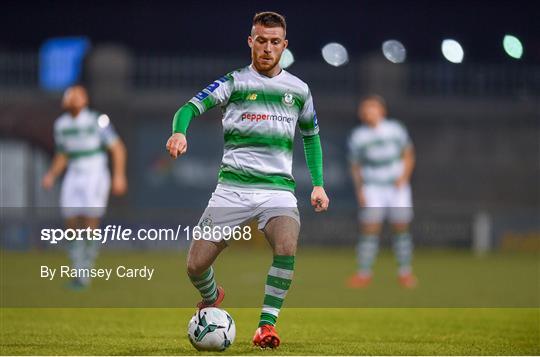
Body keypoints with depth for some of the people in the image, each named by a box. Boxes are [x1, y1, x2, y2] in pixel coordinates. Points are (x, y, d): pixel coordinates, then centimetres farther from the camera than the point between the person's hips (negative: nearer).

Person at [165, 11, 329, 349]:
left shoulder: (298, 90, 12)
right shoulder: (234, 82, 3)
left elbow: (311, 135, 26)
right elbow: (192, 107, -11)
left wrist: (318, 184, 18)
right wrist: (179, 132, -33)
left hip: (279, 188, 1)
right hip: (233, 187, -1)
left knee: (287, 246, -30)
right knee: (196, 265, -6)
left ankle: (267, 324, -17)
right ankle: (212, 297, 31)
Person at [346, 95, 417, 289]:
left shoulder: (395, 129, 1)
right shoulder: (357, 136, 1)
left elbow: (408, 155, 8)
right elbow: (355, 166, 8)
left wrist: (404, 177, -7)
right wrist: (359, 190, -3)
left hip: (398, 186, 1)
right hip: (372, 187, -1)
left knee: (401, 228, 0)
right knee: (369, 228, -10)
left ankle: (405, 273, 10)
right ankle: (364, 274, -7)